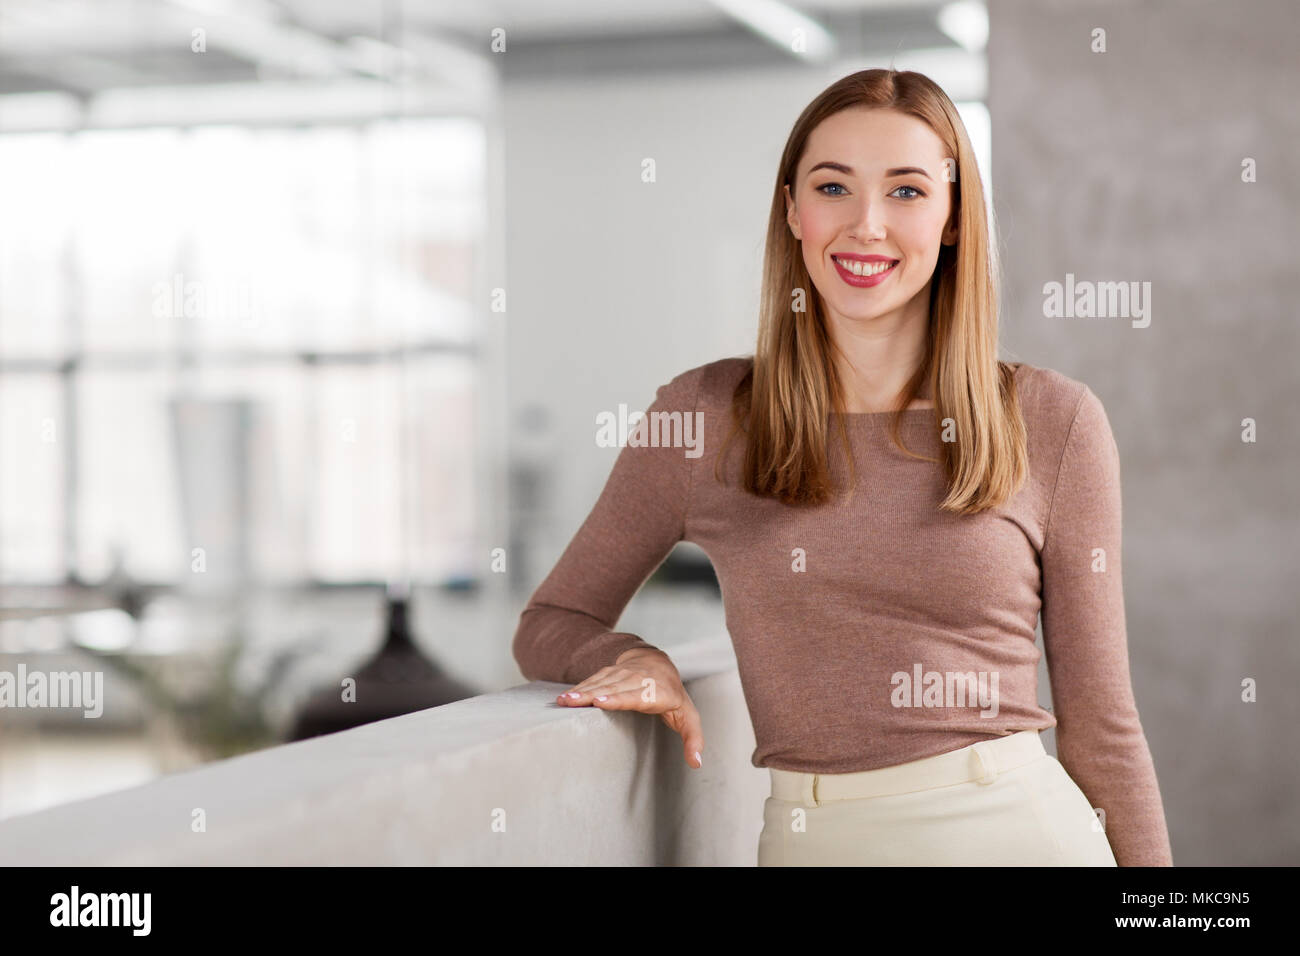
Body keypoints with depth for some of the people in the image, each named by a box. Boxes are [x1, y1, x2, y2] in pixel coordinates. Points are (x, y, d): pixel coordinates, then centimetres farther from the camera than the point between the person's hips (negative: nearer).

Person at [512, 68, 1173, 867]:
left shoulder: (1053, 421, -2)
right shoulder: (708, 416, -1)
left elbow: (1099, 721, 2)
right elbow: (550, 624, 8)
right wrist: (634, 659, -12)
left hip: (1020, 829, -1)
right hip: (813, 838, 1)